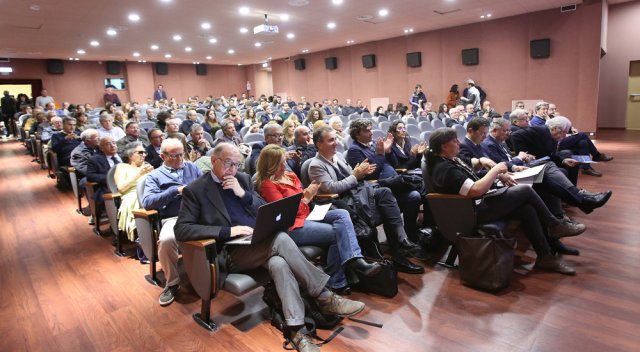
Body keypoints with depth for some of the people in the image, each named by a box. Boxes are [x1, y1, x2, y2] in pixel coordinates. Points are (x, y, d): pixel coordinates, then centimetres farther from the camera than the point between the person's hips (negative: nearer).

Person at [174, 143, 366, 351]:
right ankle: (325, 297, -22)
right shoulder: (195, 190, 0)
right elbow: (181, 230, -10)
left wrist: (244, 194, -6)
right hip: (232, 253, -5)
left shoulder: (242, 179, 15)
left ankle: (297, 329, -27)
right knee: (280, 239, -31)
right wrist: (227, 231, -21)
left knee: (279, 263, -31)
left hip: (261, 242, 5)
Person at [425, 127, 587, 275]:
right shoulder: (444, 169, -23)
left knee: (527, 209, -3)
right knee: (526, 190, -8)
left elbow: (475, 162, 26)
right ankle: (555, 225, 14)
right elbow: (476, 190, -29)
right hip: (475, 211, -10)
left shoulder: (450, 160, 9)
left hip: (480, 201, 10)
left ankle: (545, 257, 6)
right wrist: (495, 170, -17)